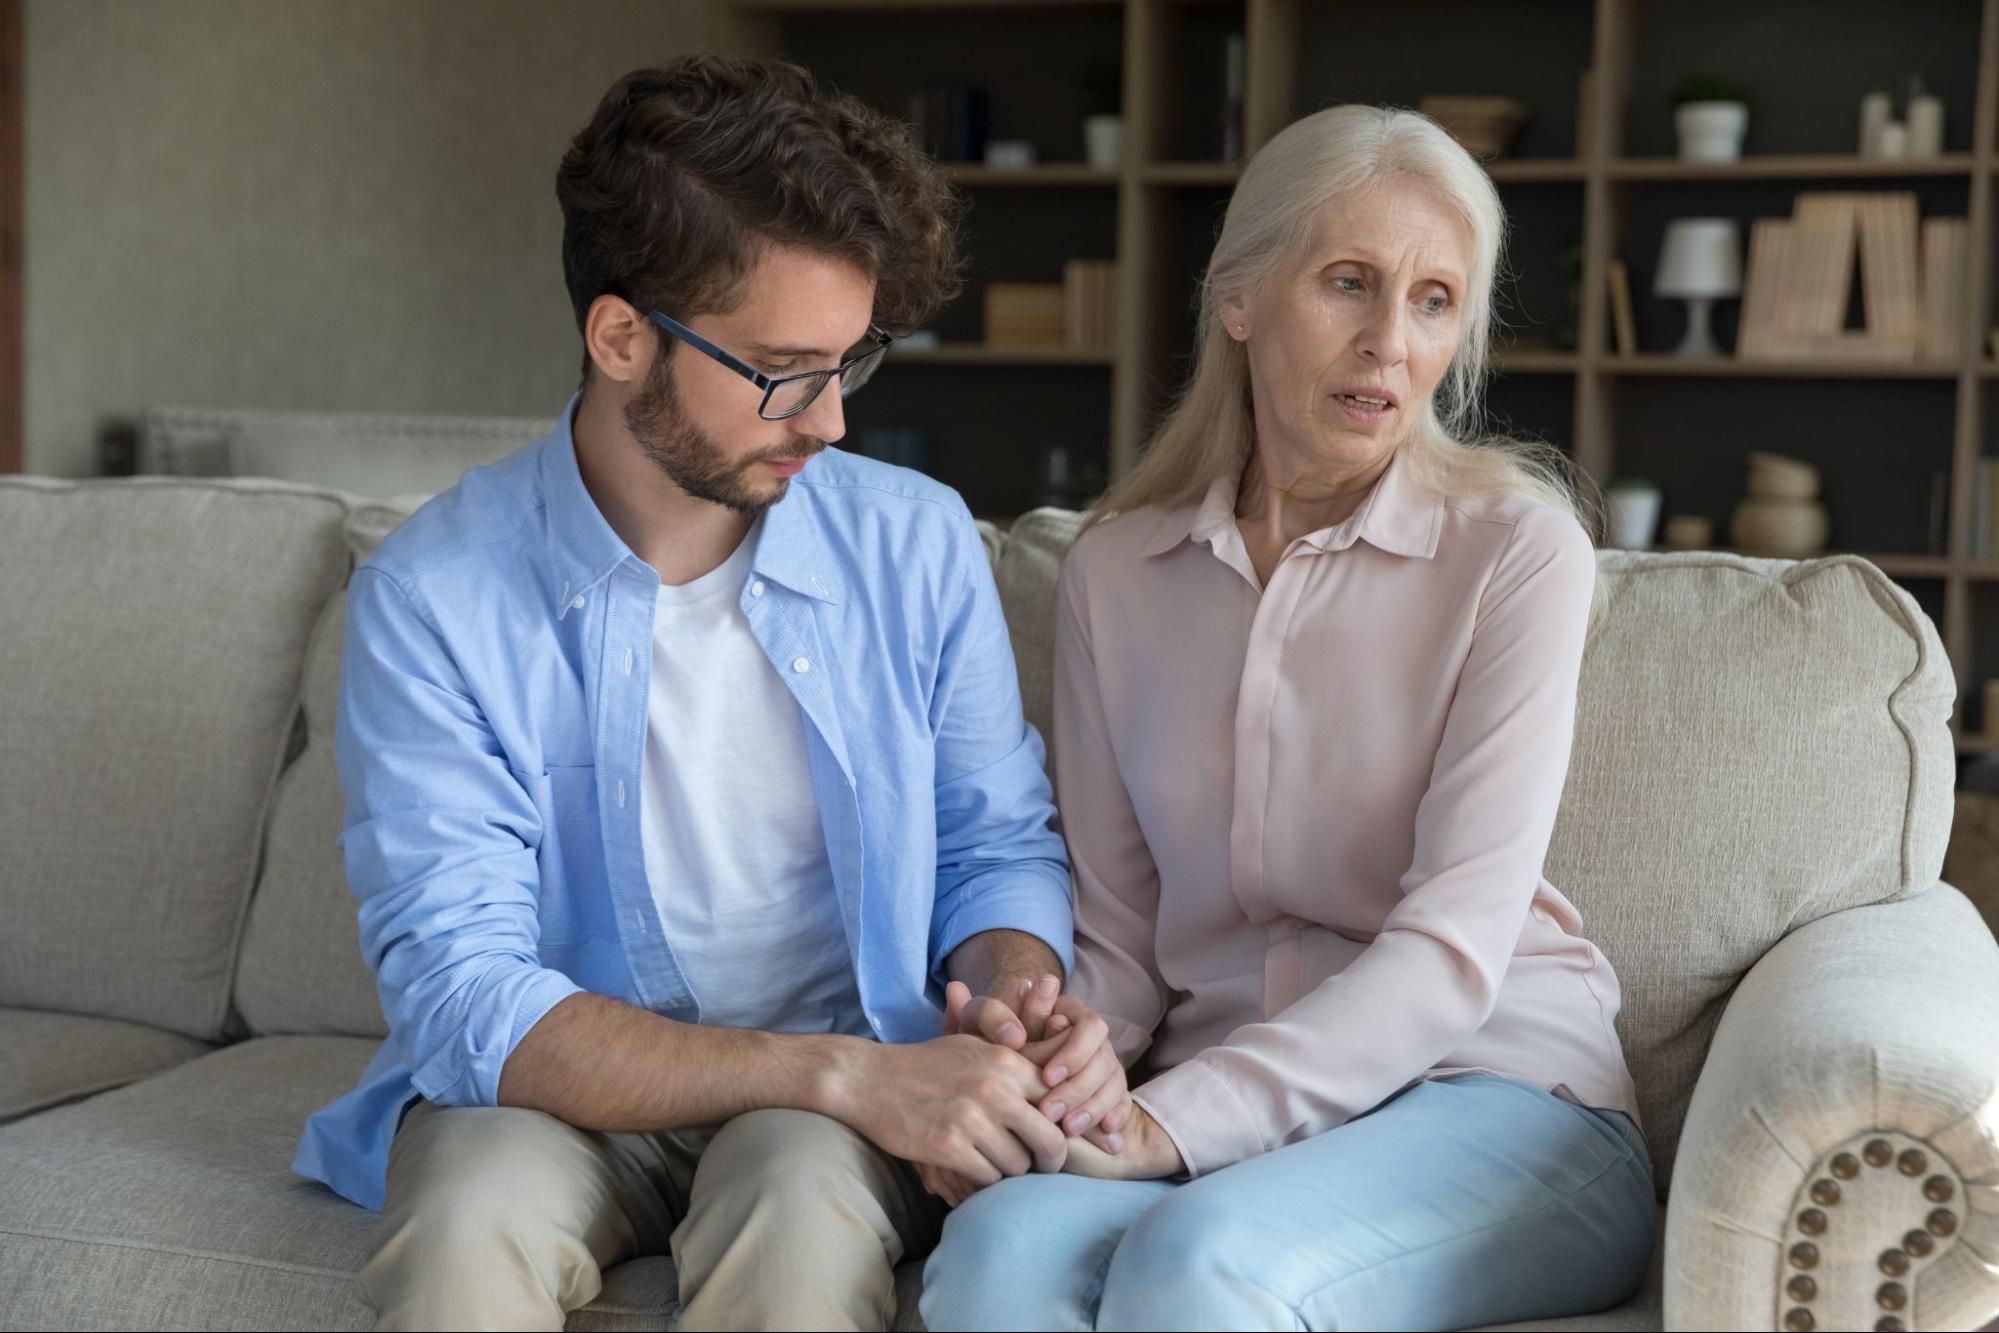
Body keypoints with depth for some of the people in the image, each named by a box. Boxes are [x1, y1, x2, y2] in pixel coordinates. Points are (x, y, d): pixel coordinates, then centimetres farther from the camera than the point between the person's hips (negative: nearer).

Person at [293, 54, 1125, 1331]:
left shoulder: (918, 542, -1)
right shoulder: (430, 601, -12)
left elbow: (997, 846, 9)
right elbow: (466, 997, -18)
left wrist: (1015, 996, -16)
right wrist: (840, 1074, -29)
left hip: (844, 1108, 1)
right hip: (564, 1090, -1)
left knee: (801, 1200, -33)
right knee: (473, 1215, -34)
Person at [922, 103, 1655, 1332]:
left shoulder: (1515, 548, -5)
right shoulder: (1116, 571, 8)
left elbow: (1452, 951, -13)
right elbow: (1119, 937, 10)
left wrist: (1176, 1122, -23)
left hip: (1499, 1101, -2)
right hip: (1234, 1112, 3)